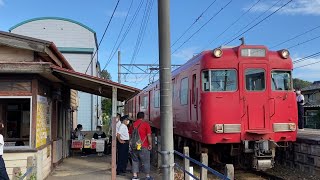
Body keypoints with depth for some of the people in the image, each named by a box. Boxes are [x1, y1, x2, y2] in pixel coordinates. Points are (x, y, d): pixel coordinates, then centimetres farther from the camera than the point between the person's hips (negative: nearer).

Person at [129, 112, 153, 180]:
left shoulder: (133, 124, 8)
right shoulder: (146, 124, -7)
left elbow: (130, 135, 14)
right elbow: (149, 135, -11)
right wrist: (150, 144, -4)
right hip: (144, 146, -4)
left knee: (135, 161, 12)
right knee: (146, 161, 5)